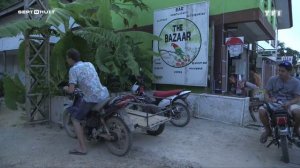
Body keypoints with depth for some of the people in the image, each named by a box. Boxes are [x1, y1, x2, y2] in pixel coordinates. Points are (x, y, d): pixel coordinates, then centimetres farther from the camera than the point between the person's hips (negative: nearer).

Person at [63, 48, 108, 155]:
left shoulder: (73, 70, -5)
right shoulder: (89, 64, 14)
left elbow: (71, 90, -12)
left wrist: (65, 88, 11)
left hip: (91, 99, -6)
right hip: (104, 95, 7)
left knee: (75, 119, 9)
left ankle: (82, 148, 5)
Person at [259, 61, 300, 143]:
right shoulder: (272, 79, 3)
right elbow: (266, 93, 6)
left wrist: (288, 103, -23)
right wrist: (268, 99, -17)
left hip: (289, 105, 0)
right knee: (261, 110, -31)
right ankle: (268, 129, 1)